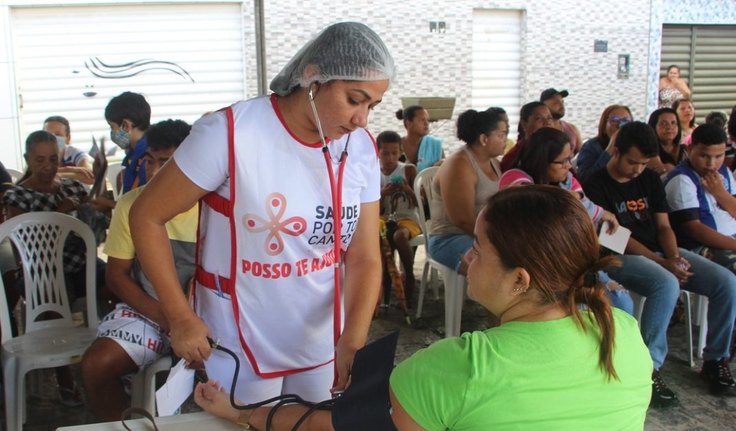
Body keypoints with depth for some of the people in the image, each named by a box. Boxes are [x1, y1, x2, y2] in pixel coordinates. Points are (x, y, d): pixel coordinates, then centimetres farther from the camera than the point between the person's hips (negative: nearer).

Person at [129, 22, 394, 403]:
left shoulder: (362, 150, -7)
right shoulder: (229, 134, -21)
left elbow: (364, 257, -6)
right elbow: (146, 216, -14)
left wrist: (353, 339, -22)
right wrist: (180, 318, -16)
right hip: (241, 348, -4)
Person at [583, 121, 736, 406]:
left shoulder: (650, 180, 13)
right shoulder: (597, 186, -7)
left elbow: (663, 226, 12)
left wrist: (674, 256, -9)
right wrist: (662, 263, -19)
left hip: (661, 251, 7)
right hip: (621, 257, -7)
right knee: (667, 284, -37)